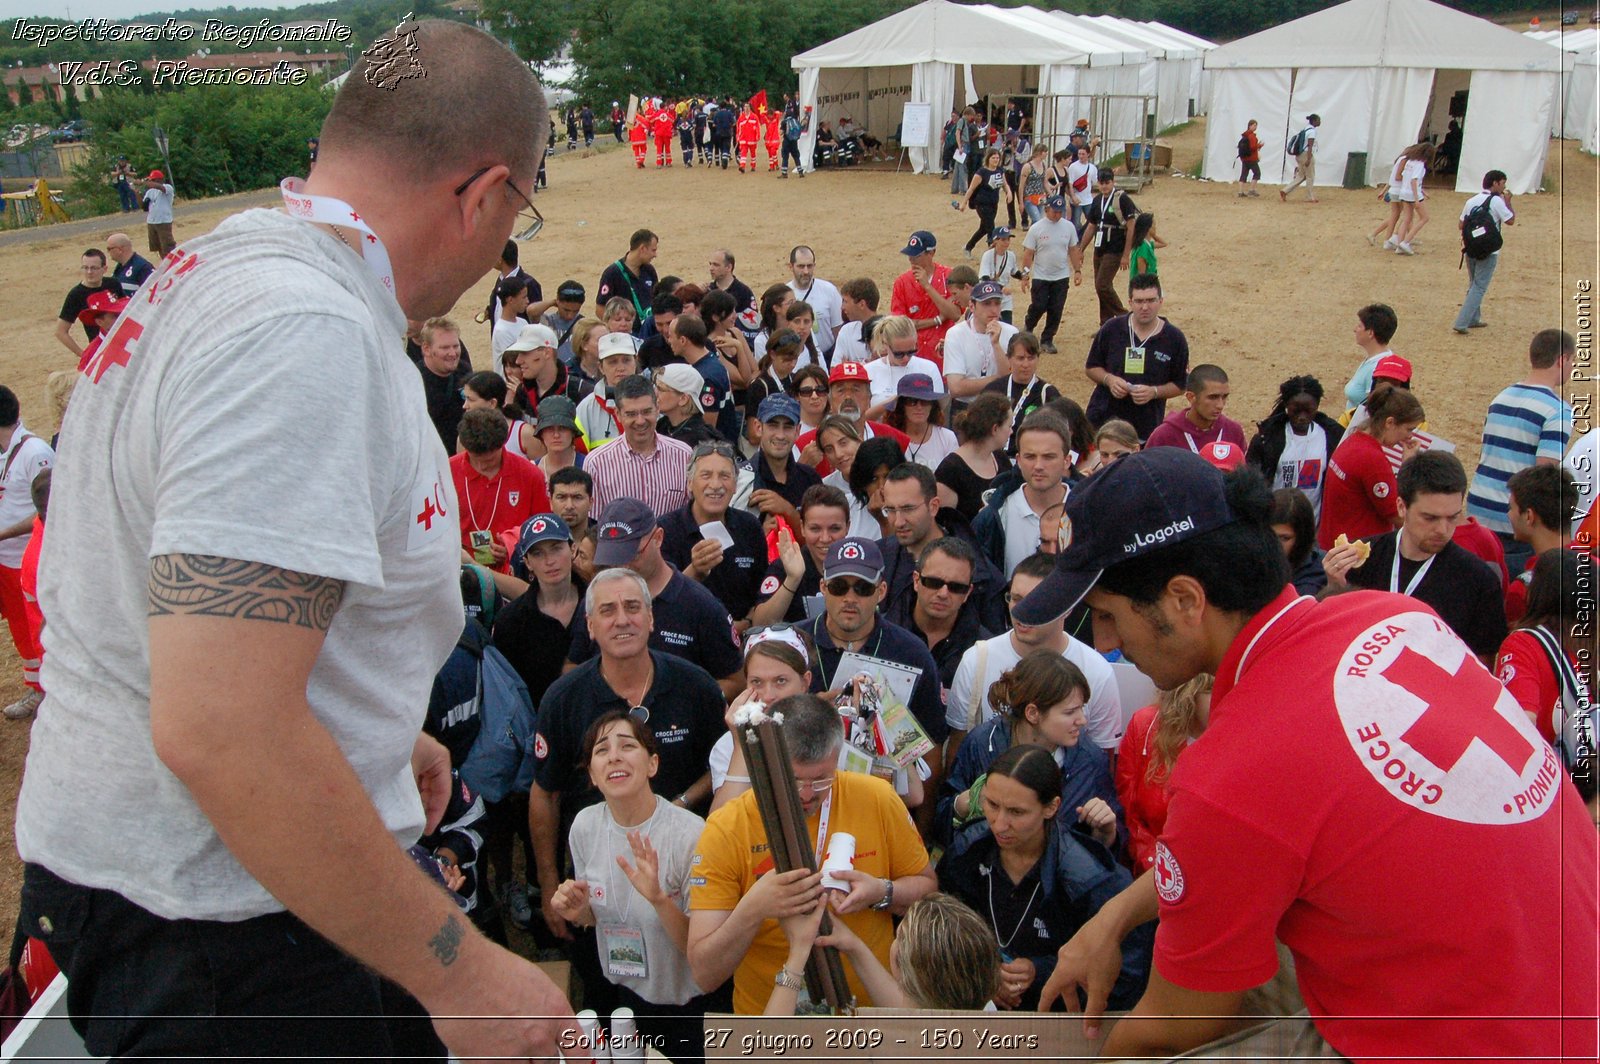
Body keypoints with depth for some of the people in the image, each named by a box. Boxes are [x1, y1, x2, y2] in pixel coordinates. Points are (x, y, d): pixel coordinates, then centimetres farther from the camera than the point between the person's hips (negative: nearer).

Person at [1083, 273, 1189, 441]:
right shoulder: (1111, 329, 0)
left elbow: (1180, 384, 6)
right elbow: (1090, 367, 10)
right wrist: (1109, 379, -10)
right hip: (1102, 421, 1)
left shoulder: (1174, 338, -1)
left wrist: (1154, 392, -13)